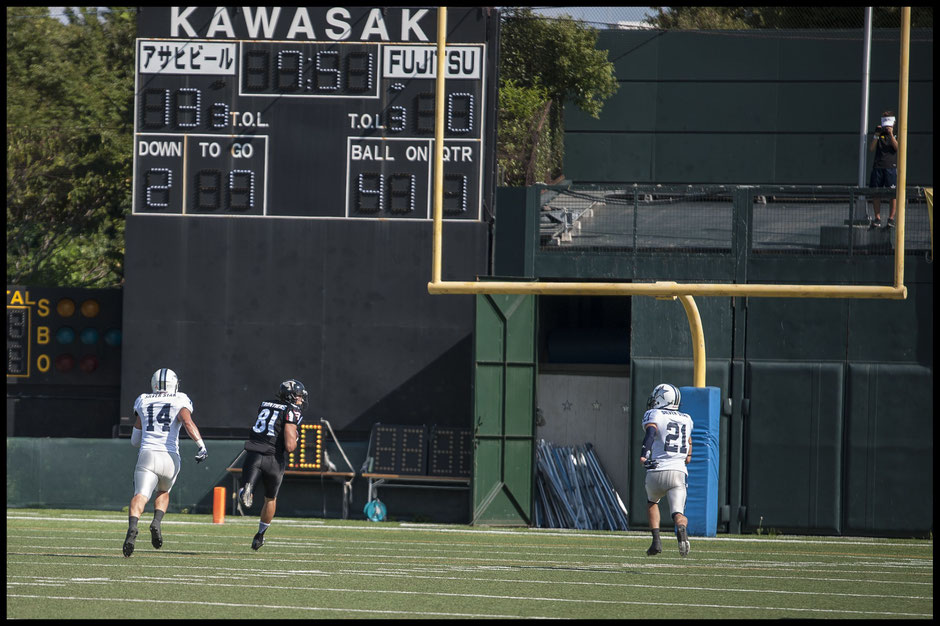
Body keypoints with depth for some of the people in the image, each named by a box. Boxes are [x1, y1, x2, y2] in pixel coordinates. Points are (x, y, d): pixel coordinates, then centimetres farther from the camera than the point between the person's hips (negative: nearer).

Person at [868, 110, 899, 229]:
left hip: (891, 167, -3)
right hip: (877, 167, 3)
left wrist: (891, 134, -15)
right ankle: (877, 218, 9)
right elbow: (871, 149, 4)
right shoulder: (879, 134, 14)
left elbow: (897, 147, -9)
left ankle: (891, 218, -3)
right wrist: (876, 136, -6)